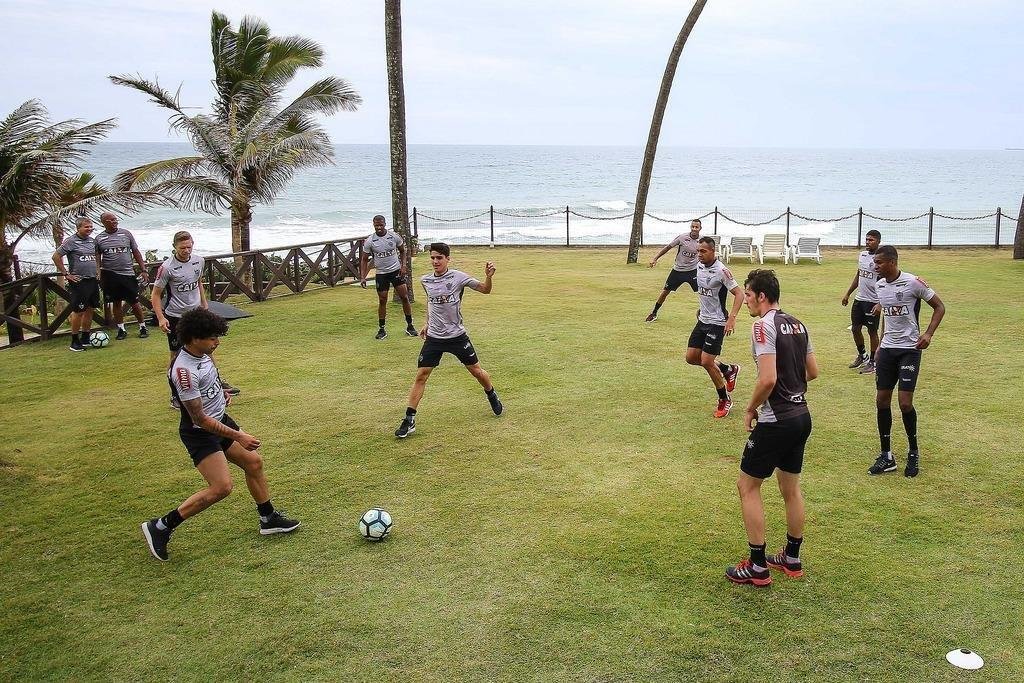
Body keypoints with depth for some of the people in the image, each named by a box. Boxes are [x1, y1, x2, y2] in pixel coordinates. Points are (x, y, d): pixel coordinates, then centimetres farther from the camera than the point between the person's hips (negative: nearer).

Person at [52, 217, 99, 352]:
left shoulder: (92, 241, 12)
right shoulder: (71, 241, -8)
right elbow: (56, 256, -11)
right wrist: (66, 274, -10)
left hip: (92, 280, 7)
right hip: (78, 281, -7)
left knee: (90, 310, 10)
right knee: (78, 311, -4)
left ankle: (85, 339, 20)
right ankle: (75, 341, 4)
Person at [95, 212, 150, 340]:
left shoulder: (126, 233, 5)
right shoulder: (99, 238, 4)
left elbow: (136, 252, 8)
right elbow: (97, 258, 9)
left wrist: (143, 270, 3)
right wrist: (98, 274, 0)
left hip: (128, 274, 0)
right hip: (110, 275, 1)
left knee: (135, 302, 1)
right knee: (117, 303, 7)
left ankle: (143, 327, 14)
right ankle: (121, 329, 18)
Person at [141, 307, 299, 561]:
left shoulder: (200, 353, -3)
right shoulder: (184, 371, -30)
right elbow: (200, 419, -26)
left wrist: (221, 393, 8)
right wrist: (238, 437, -21)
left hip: (221, 420, 9)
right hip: (201, 433, -9)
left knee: (254, 463, 12)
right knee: (221, 487, -13)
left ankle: (268, 519, 29)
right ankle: (160, 527, -1)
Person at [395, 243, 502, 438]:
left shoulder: (458, 277, -10)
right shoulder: (425, 281, 0)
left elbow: (485, 290, -3)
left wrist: (488, 277, -22)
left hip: (457, 336, -2)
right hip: (434, 338, 2)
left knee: (476, 370, 9)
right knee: (421, 376, -5)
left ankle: (492, 396, 39)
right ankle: (409, 420, -1)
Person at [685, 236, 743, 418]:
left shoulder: (721, 270, -20)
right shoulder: (700, 266, 4)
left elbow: (739, 293, -19)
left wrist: (732, 318, -28)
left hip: (717, 323, -8)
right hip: (703, 320, 8)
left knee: (706, 362, -10)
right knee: (691, 358, 7)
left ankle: (724, 400, 11)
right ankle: (729, 370, 29)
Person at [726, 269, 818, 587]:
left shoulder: (764, 326, -17)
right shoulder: (797, 325, 9)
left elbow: (768, 379, -25)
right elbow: (813, 371, 16)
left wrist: (751, 409, -10)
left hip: (776, 421, -9)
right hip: (801, 415, 9)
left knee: (747, 486, 4)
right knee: (791, 487, 19)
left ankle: (757, 567, 8)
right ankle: (792, 559, 31)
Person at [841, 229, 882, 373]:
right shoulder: (862, 255, 9)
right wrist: (847, 294, 20)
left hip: (873, 301, -7)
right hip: (859, 298, 8)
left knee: (872, 331, 2)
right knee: (855, 328, 13)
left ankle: (872, 362, 14)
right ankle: (862, 356, 34)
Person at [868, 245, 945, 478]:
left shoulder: (913, 283, -13)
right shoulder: (880, 285, 7)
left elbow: (939, 306, -4)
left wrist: (928, 333, -17)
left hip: (909, 350, -6)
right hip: (887, 349, 6)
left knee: (905, 403, -9)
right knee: (882, 400, 3)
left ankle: (914, 452, 13)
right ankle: (886, 456, 13)